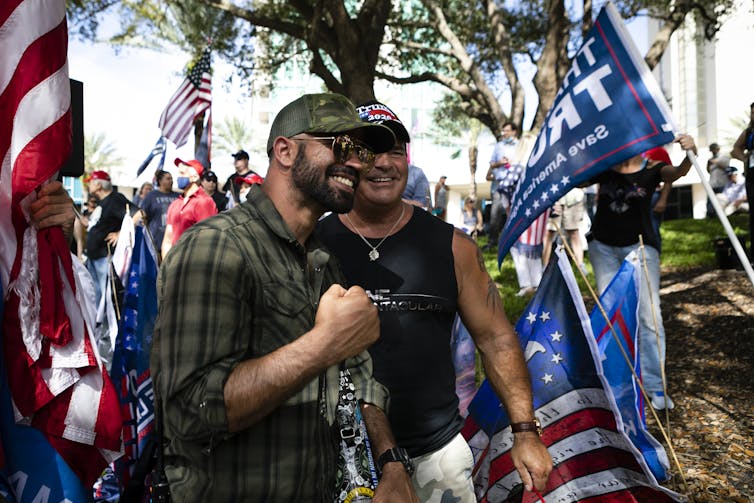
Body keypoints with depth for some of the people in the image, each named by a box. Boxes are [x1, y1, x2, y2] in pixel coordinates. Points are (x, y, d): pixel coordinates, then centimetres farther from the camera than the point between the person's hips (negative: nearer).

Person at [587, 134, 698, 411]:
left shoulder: (652, 169, -5)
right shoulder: (603, 168, 2)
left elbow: (678, 172, -23)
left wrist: (690, 153, -44)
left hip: (640, 246, -2)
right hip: (604, 247, 2)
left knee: (649, 315, -7)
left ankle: (654, 385, 3)